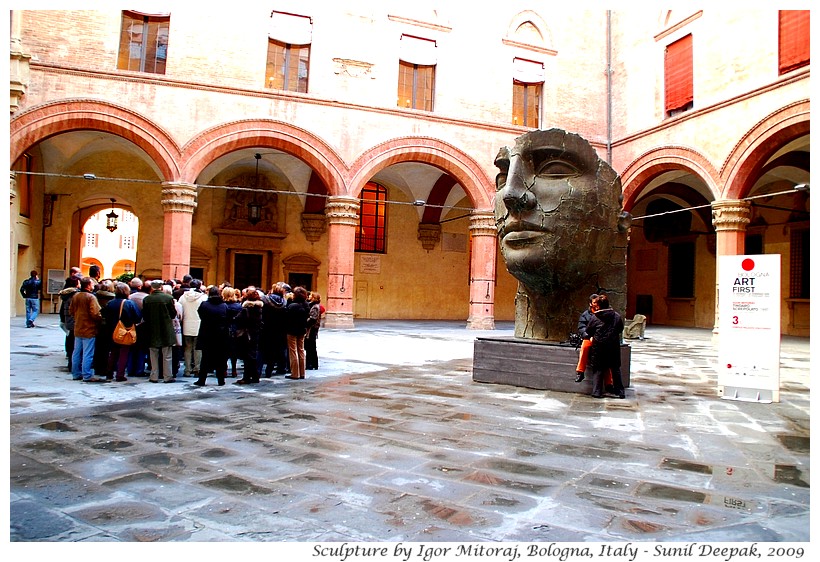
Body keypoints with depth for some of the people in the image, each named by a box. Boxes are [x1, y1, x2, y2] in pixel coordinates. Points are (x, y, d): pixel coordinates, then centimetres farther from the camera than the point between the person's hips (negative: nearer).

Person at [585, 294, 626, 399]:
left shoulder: (594, 318, -9)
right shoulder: (617, 316, -2)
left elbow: (588, 331, 0)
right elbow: (621, 329, 11)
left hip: (599, 347, -2)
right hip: (614, 347, 2)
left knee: (598, 370, 7)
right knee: (616, 369, 14)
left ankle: (597, 392, 6)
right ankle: (620, 391, 18)